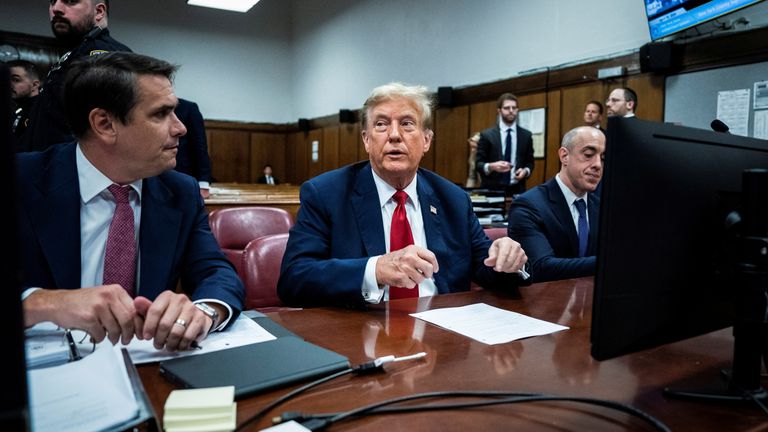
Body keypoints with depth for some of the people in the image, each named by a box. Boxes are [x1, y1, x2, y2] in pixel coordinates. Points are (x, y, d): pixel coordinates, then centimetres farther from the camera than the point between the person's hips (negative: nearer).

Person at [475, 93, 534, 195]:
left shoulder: (526, 135, 9)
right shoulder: (486, 135, 1)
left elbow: (530, 162, 13)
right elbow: (478, 163, -2)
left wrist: (525, 171, -8)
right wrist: (491, 166, -22)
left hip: (517, 190, 2)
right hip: (492, 190, -2)